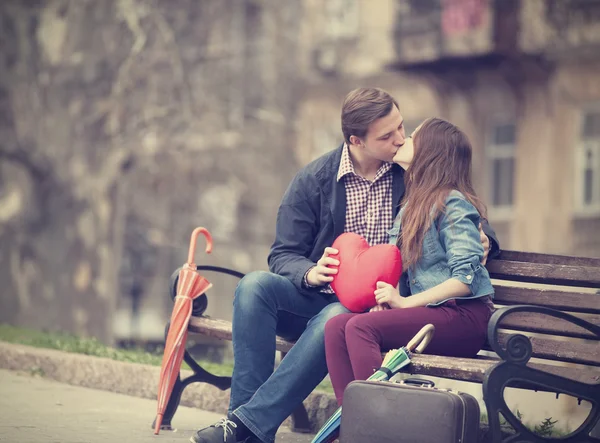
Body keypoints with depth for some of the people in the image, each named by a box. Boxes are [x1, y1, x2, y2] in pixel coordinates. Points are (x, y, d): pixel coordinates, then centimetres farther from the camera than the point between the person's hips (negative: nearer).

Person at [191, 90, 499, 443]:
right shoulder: (314, 179, 1)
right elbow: (282, 256, 1)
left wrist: (482, 236, -10)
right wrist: (310, 274, -22)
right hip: (314, 297, 2)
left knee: (334, 320, -37)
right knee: (255, 285, -28)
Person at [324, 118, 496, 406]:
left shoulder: (452, 203, -7)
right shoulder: (411, 205, 20)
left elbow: (466, 278, -14)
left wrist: (406, 302, -15)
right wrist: (386, 299, 0)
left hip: (464, 316, -8)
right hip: (429, 314, 8)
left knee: (360, 327, -27)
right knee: (336, 327, -15)